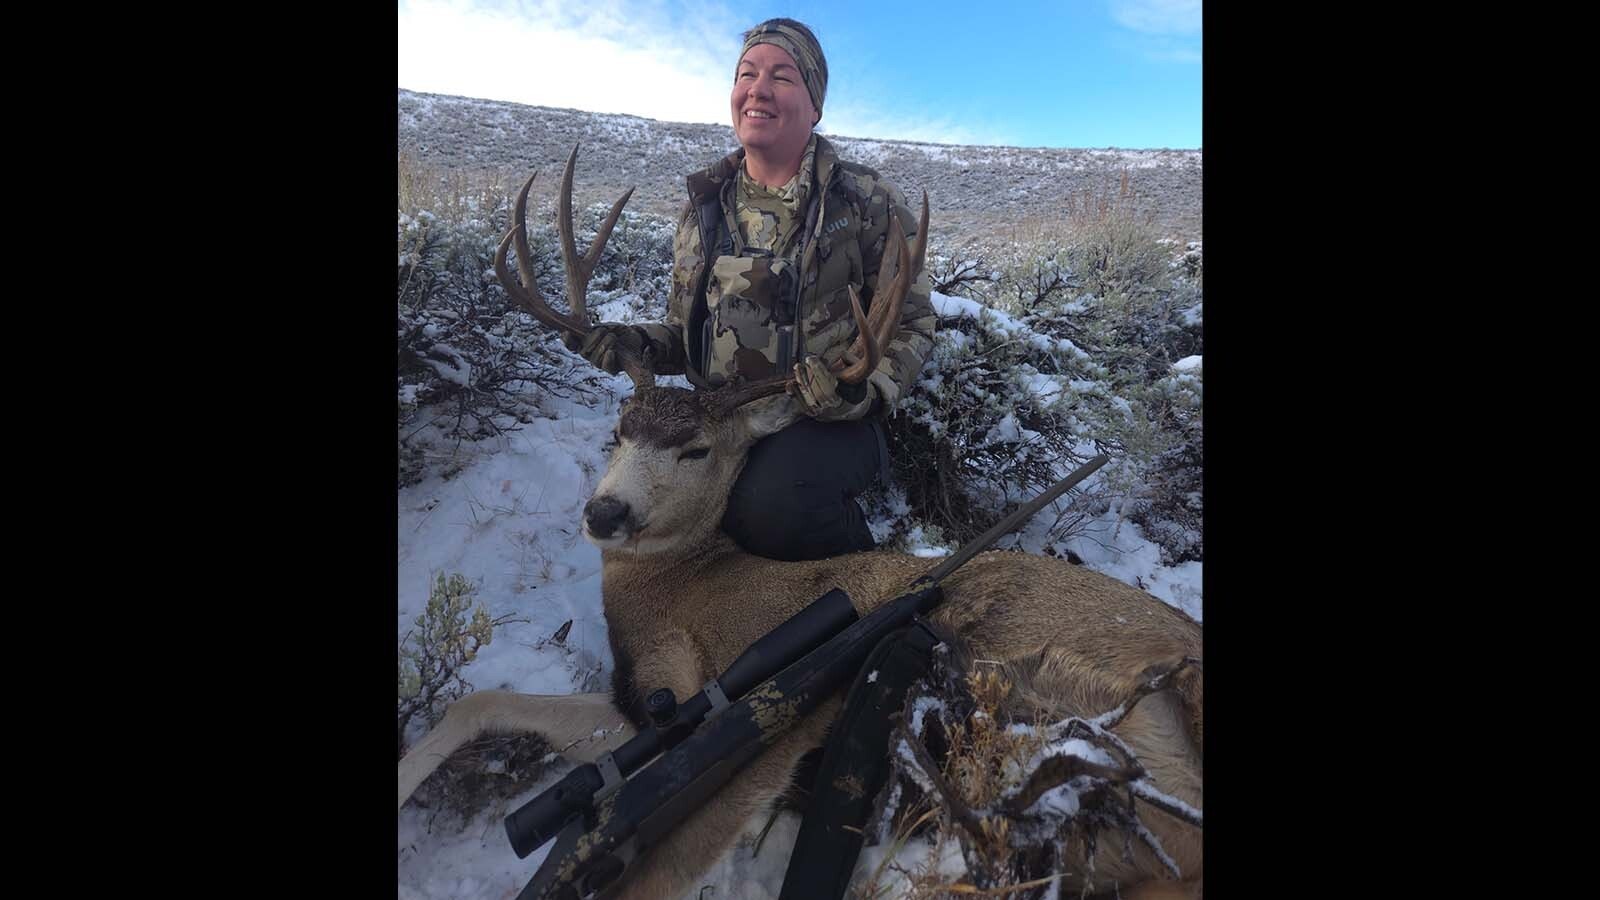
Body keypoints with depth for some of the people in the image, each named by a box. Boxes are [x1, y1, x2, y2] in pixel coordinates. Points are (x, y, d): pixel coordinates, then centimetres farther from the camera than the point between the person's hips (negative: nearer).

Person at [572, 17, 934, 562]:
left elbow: (911, 322, 0)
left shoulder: (866, 201, -1)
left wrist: (868, 385, -21)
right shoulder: (704, 207, 12)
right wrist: (636, 343, -3)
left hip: (827, 420, -4)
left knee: (771, 505, -34)